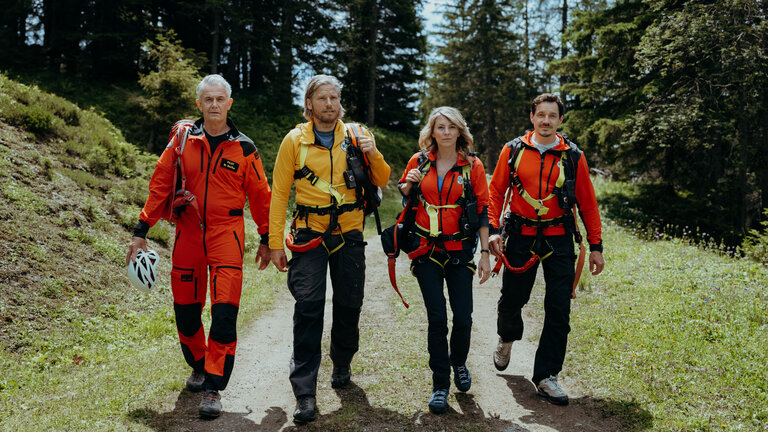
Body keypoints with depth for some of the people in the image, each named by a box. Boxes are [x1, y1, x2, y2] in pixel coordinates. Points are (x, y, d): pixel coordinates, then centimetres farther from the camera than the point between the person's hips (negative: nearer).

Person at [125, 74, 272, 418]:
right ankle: (199, 365, 35)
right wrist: (141, 231, 2)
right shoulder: (182, 139, 4)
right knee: (186, 308, 10)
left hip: (226, 234, -2)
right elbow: (160, 184, 5)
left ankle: (213, 388, 0)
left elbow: (259, 196, 8)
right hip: (188, 232, 2)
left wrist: (266, 240, 11)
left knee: (224, 312, -10)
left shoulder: (244, 148, 1)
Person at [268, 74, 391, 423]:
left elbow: (381, 181, 7)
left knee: (349, 304, 10)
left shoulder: (355, 136, 4)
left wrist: (373, 154, -14)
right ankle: (304, 391, -3)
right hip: (310, 233, -2)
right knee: (308, 307, -9)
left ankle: (342, 365, 36)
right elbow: (279, 193, 1)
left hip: (349, 233, 2)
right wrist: (275, 243, -3)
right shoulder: (295, 140, 0)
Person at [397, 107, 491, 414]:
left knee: (463, 317, -2)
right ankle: (440, 385, 12)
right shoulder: (419, 162, 3)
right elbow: (402, 195, 17)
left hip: (459, 250, 0)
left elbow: (482, 210, 1)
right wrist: (409, 184, -7)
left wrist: (485, 252, -3)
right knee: (436, 318, -2)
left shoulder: (472, 166, 0)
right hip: (427, 250, 1)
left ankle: (459, 363, 31)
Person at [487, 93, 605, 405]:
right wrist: (493, 229, -6)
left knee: (558, 310, -1)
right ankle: (507, 338, 42)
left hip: (559, 240, 0)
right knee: (511, 300, 8)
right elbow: (496, 191, 6)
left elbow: (587, 202, 6)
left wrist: (595, 246, 4)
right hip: (521, 237, 0)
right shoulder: (513, 150, 3)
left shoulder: (573, 156, 2)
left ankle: (546, 376, 10)